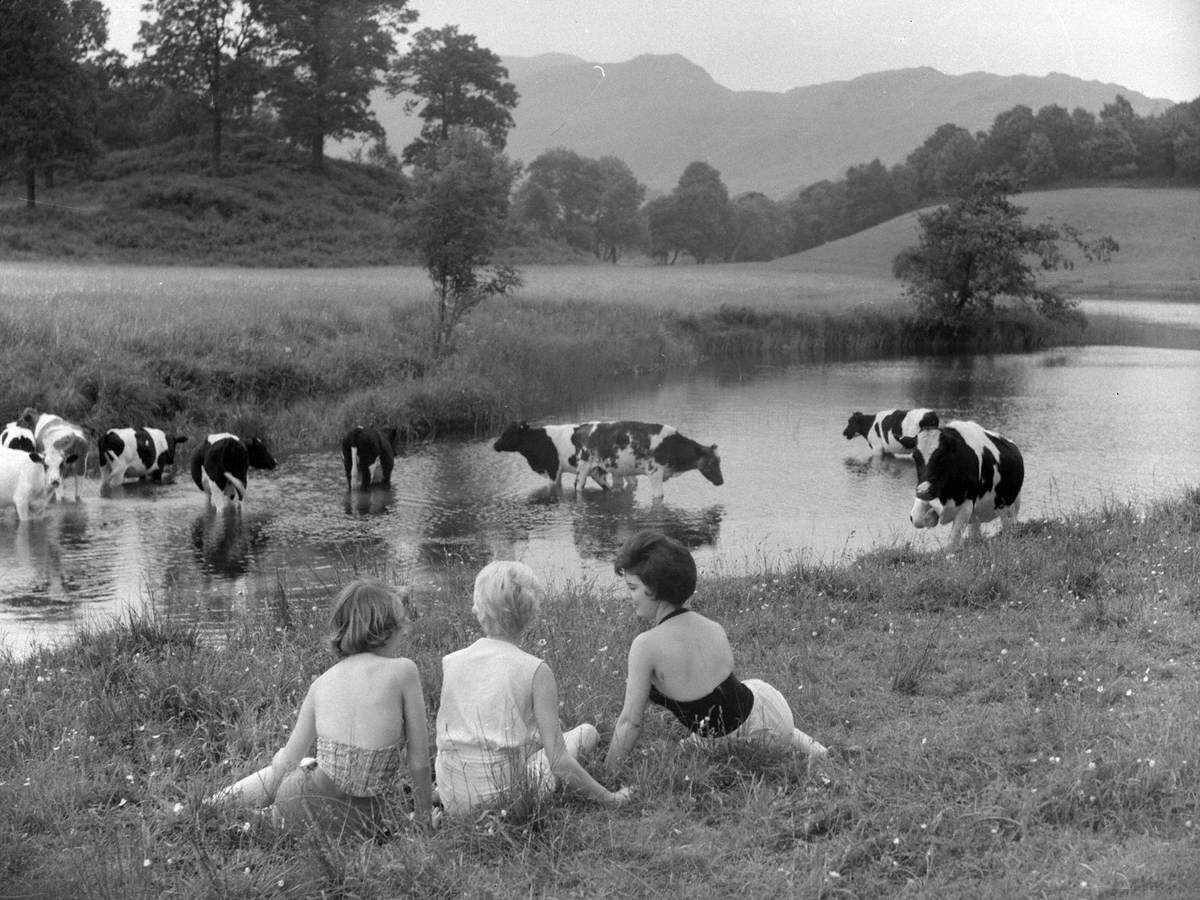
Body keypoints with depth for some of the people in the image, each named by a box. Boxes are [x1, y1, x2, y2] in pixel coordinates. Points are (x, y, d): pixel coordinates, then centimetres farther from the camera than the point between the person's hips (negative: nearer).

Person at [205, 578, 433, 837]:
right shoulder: (403, 671, -11)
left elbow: (286, 762, 10)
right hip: (359, 822, -3)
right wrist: (423, 820, 6)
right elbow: (419, 762, -7)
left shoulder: (321, 683, 1)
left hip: (299, 809, 3)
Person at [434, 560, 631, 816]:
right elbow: (560, 764, -16)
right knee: (586, 732, 19)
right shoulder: (536, 672, -14)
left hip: (452, 803, 5)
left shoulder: (450, 663, -3)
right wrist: (610, 799, -4)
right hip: (507, 795, -5)